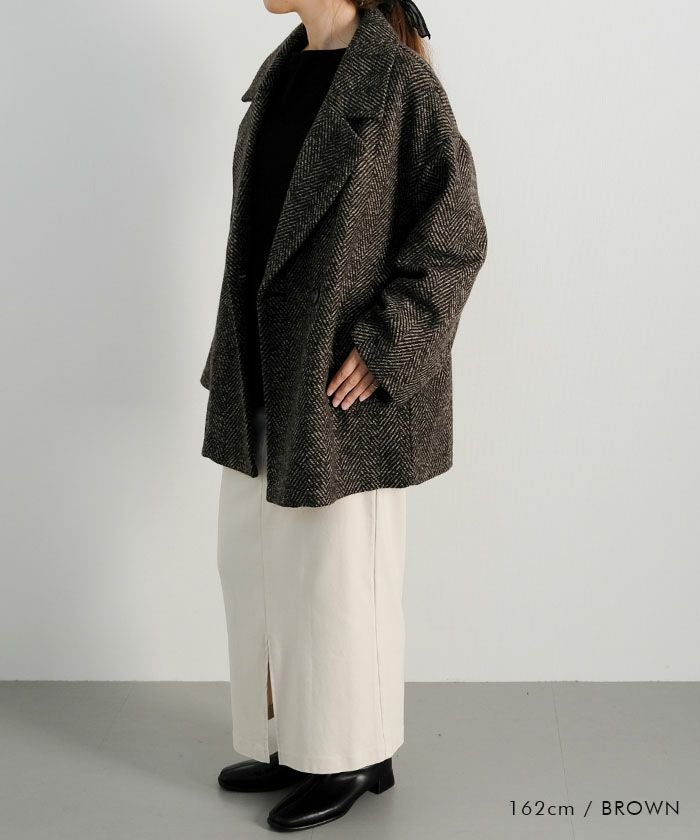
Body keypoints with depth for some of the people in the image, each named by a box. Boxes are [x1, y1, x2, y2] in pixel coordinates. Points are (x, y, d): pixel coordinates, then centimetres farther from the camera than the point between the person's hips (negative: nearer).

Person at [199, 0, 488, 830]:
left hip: (341, 378, -8)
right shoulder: (283, 71, 11)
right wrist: (235, 358, 14)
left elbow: (455, 236, -13)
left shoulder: (399, 81, -12)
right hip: (269, 372, 8)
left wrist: (382, 349, -18)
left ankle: (353, 757, 25)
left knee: (338, 567, 4)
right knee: (252, 556, 14)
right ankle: (289, 739, 33)